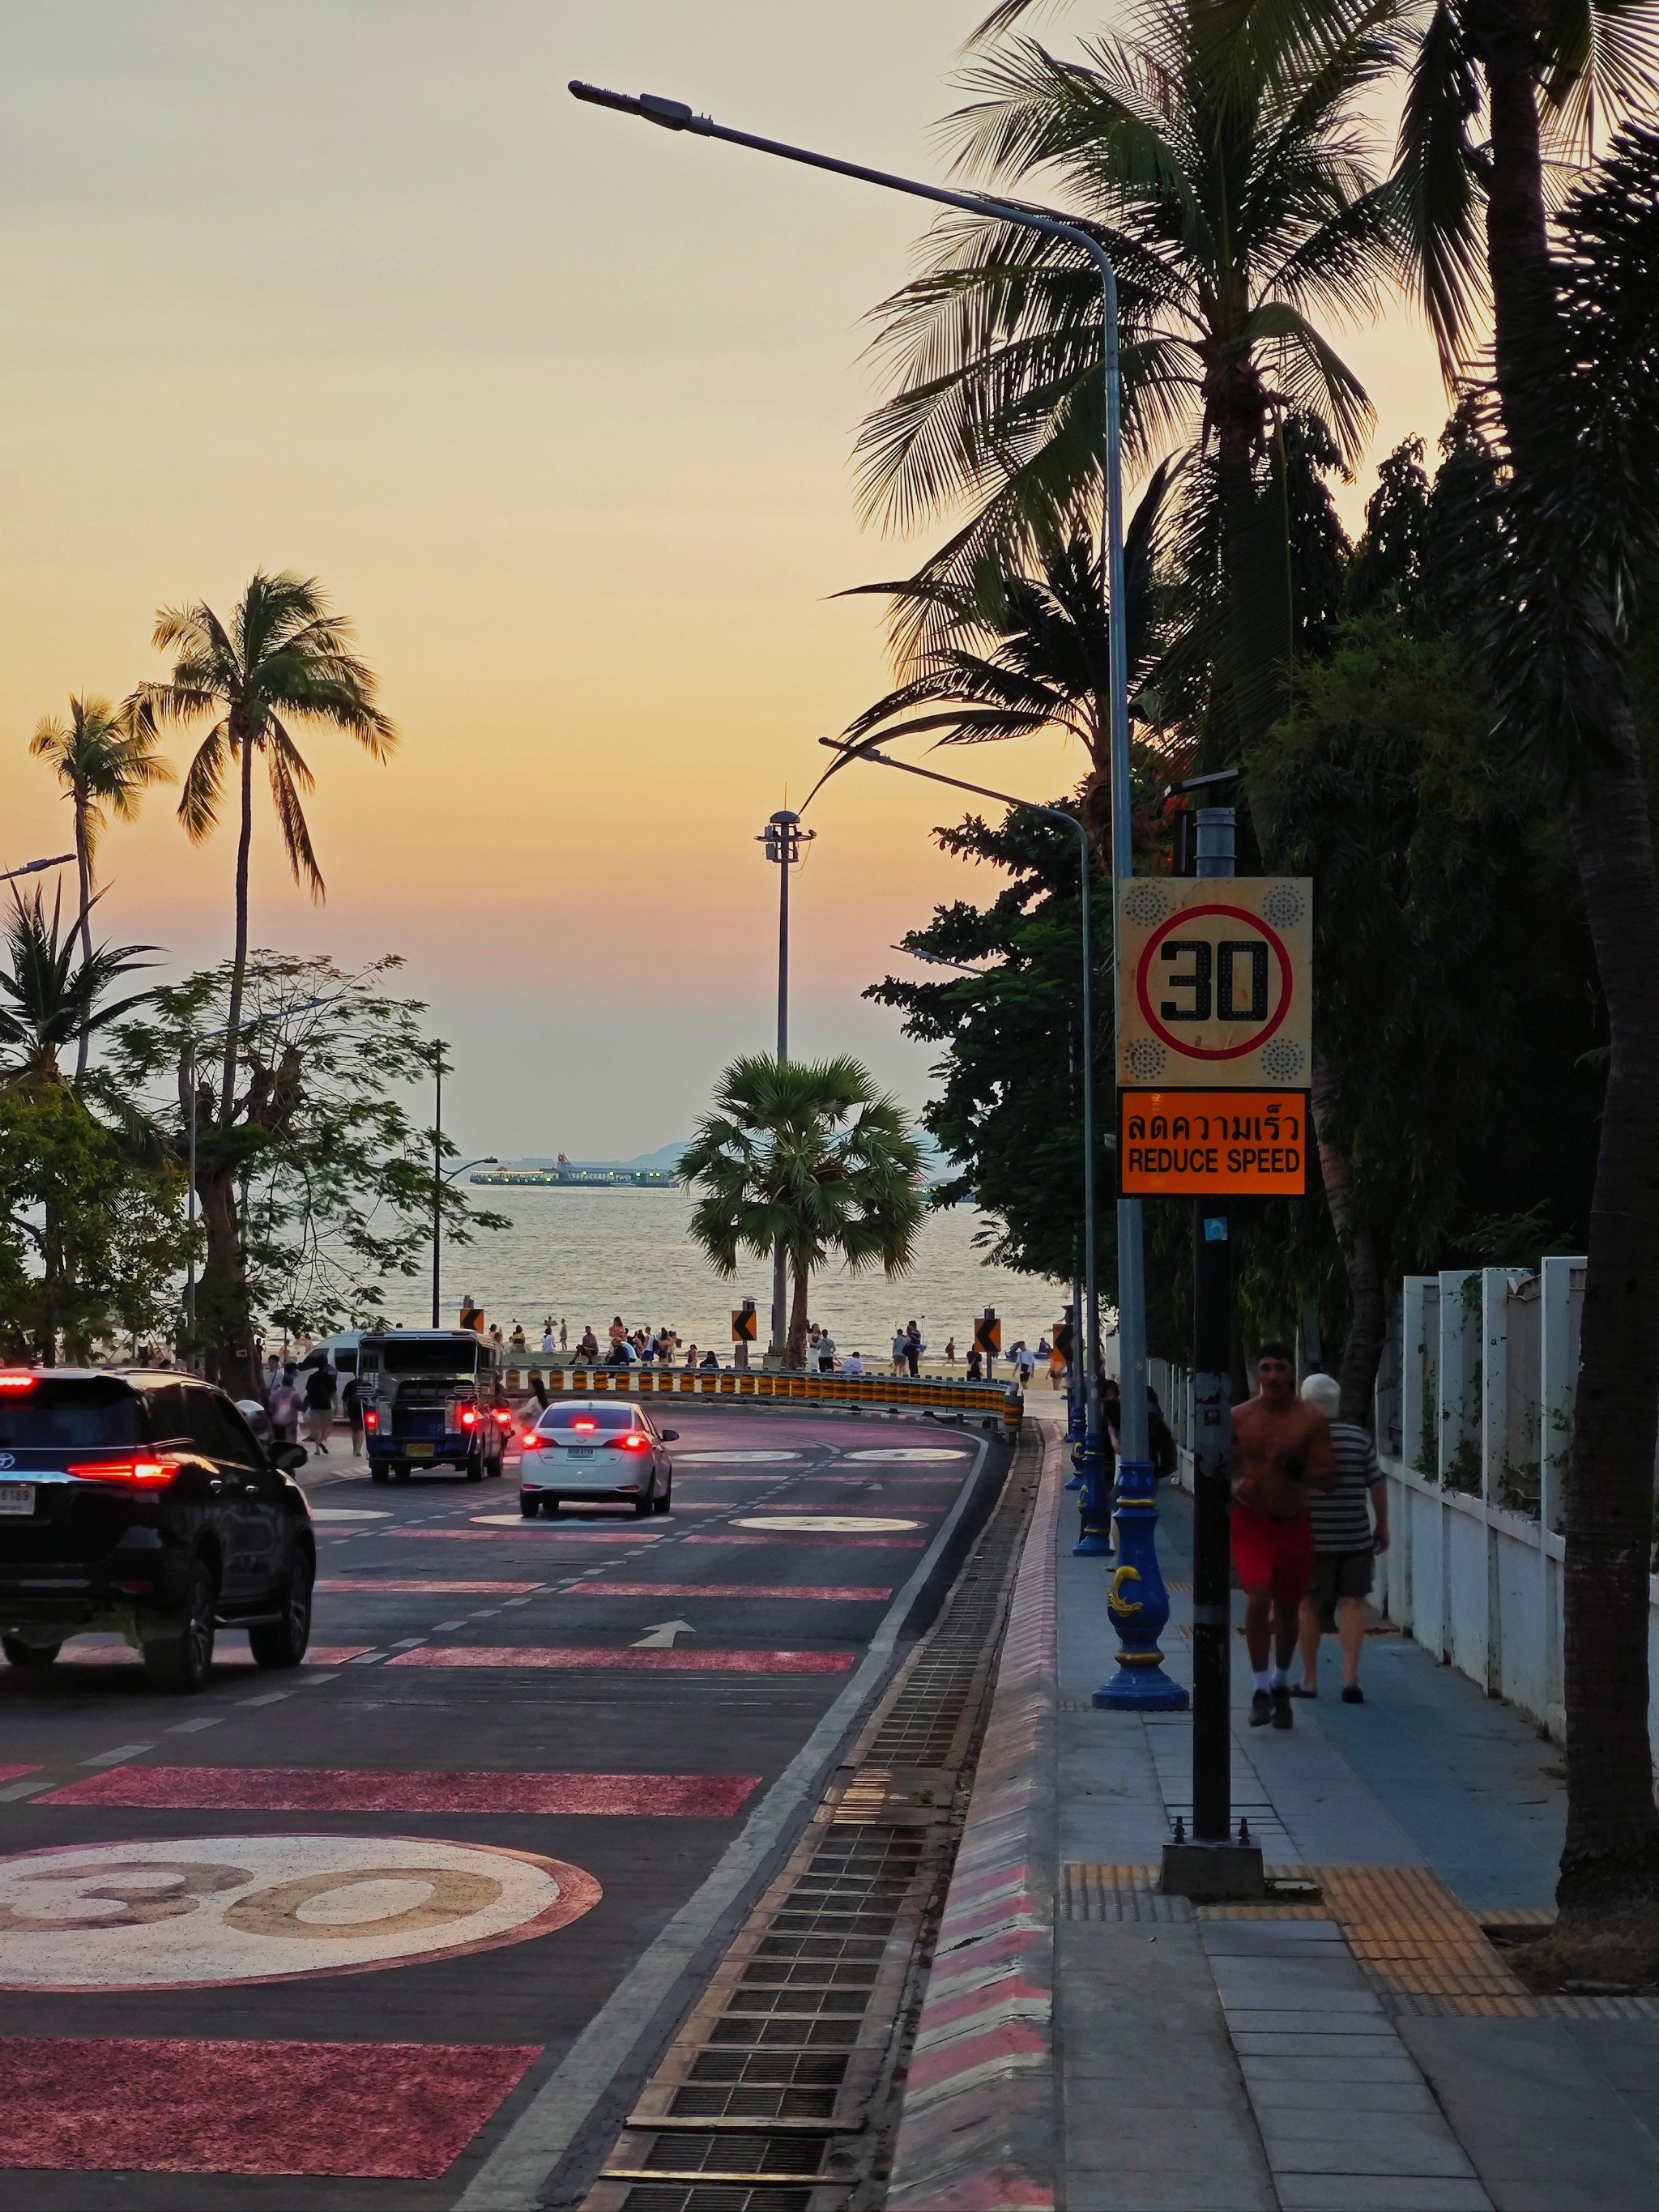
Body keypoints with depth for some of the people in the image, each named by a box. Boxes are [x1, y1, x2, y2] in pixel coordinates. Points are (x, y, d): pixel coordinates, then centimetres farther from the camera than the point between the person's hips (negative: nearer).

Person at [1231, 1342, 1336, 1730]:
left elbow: (1329, 1478, -7)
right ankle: (1261, 1687, -8)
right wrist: (1235, 1484, -13)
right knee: (1258, 1600, -19)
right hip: (1251, 1521, -1)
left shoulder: (1311, 1419, -5)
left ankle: (1281, 1683, 36)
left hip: (1294, 1523, 1)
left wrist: (1292, 1468, -25)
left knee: (1288, 1609, 13)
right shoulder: (1240, 1417, -3)